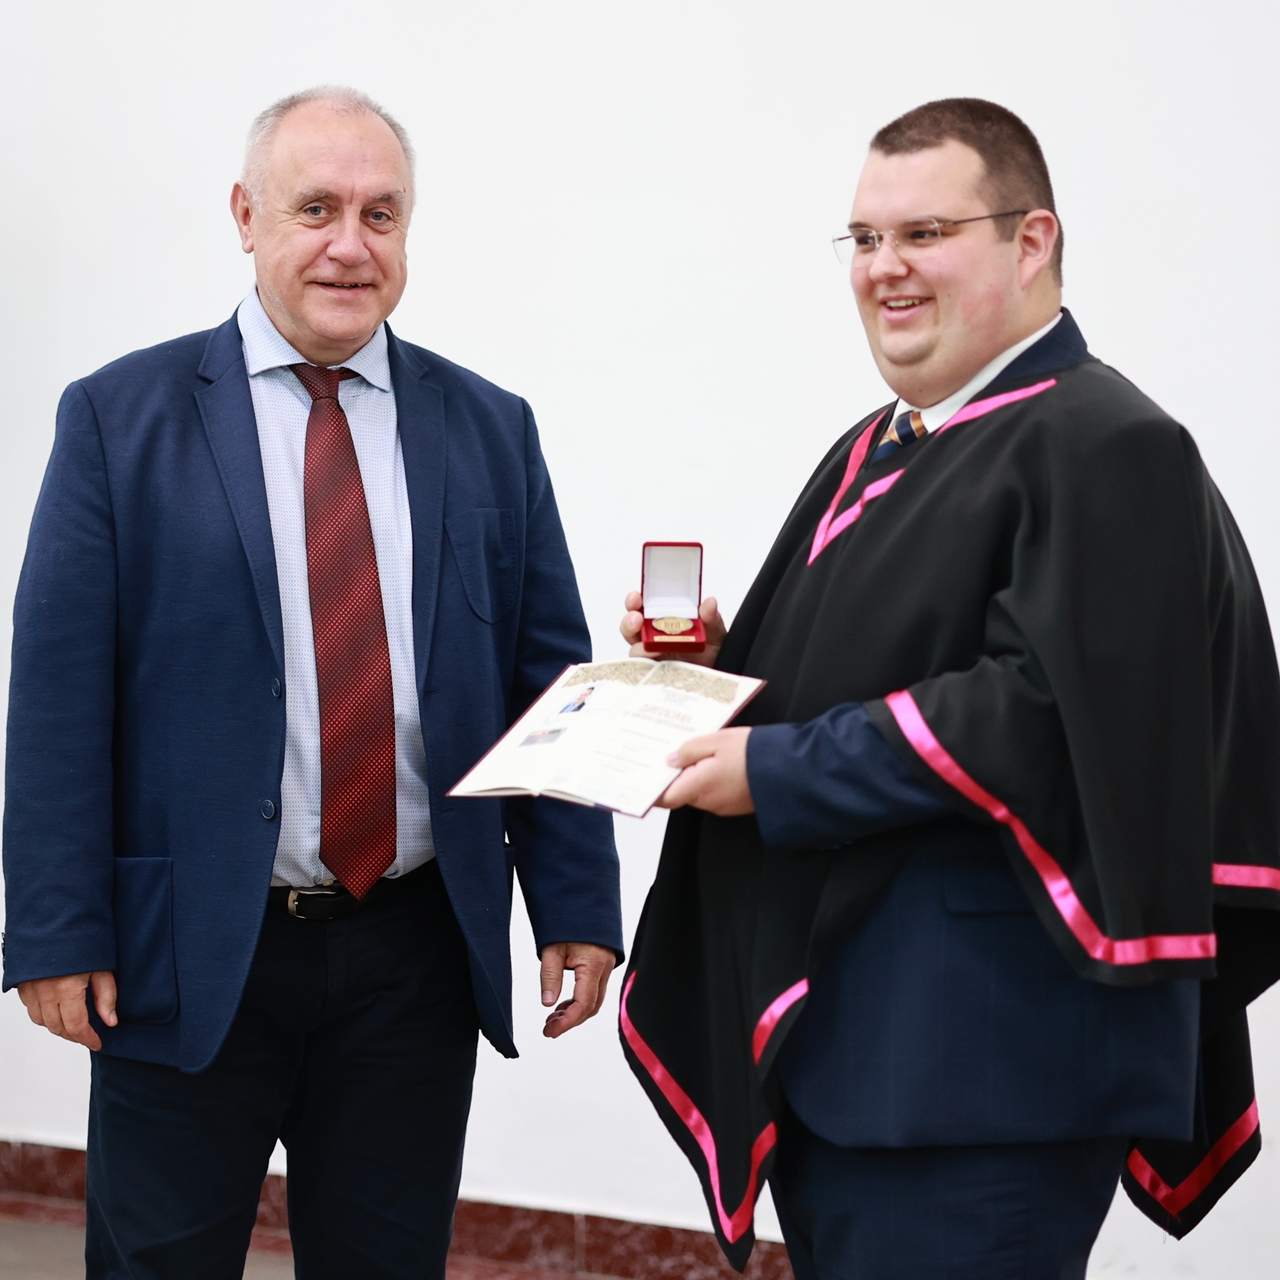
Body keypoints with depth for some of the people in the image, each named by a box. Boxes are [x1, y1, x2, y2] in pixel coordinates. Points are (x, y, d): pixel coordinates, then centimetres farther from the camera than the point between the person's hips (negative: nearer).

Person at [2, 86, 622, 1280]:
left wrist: (576, 903, -1)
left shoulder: (488, 428, 7)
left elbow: (551, 678, 6)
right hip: (185, 955, -2)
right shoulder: (120, 417, -1)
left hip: (417, 953, 2)